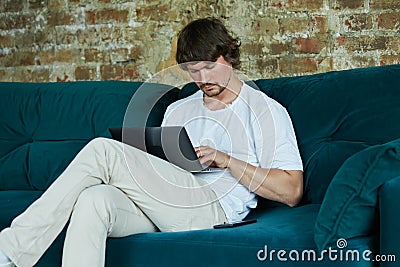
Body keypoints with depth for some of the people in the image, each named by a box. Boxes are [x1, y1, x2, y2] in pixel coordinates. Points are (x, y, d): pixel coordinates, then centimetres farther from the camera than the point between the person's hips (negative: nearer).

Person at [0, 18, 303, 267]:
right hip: (160, 207, 6)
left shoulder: (267, 111, 10)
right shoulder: (177, 111, 29)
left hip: (213, 208, -6)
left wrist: (228, 161, -7)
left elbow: (292, 192, 1)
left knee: (103, 150, -22)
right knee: (93, 199, -30)